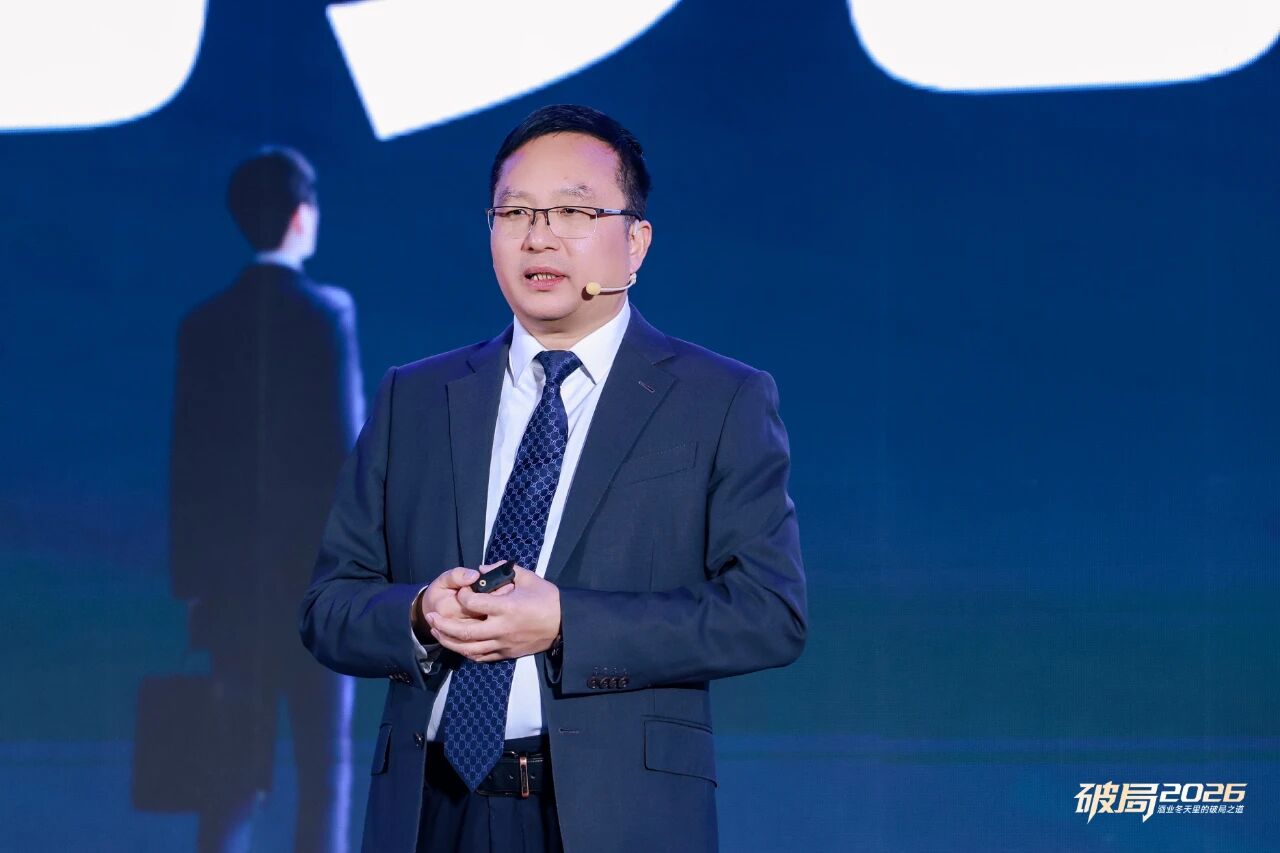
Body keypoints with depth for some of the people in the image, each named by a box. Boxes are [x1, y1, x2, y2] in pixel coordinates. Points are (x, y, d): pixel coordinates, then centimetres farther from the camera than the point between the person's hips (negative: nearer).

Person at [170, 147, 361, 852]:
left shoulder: (203, 324, 5)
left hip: (231, 575, 4)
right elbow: (344, 448, -12)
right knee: (323, 758, 1)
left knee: (235, 766, 8)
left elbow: (185, 461, 6)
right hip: (315, 574, -4)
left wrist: (189, 579, 11)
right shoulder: (327, 310, -7)